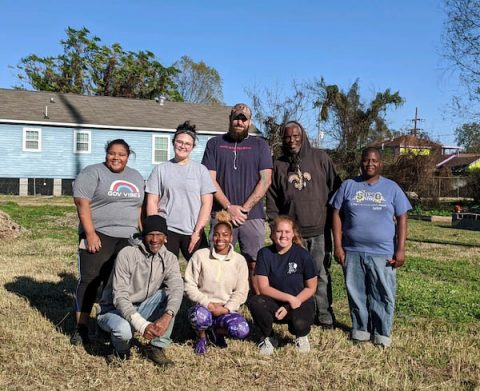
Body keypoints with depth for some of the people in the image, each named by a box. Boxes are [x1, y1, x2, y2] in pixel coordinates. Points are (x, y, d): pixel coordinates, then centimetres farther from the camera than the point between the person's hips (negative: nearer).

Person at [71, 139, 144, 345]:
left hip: (127, 239, 5)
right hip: (99, 236, -5)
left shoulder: (136, 177, 16)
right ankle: (81, 328, 3)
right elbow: (82, 203, -11)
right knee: (90, 280, -4)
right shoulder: (92, 173, -3)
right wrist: (90, 233, -18)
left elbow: (140, 208, 19)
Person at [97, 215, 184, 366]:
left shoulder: (169, 259, -7)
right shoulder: (127, 255, -21)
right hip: (115, 309, -4)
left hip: (141, 308, 4)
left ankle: (156, 348, -11)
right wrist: (142, 325, -38)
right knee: (124, 329, -38)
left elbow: (177, 288, -24)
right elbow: (119, 297, -26)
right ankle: (121, 350, 1)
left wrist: (167, 316, -44)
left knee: (170, 294, -22)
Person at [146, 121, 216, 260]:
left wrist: (197, 232, -5)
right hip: (166, 231, 0)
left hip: (194, 233, 0)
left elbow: (207, 203, 2)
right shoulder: (161, 169, 8)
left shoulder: (201, 170, 7)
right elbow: (152, 202, 6)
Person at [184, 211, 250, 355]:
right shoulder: (200, 256, -4)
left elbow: (241, 292, 0)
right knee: (200, 316, -38)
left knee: (242, 330, -28)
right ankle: (201, 336, 3)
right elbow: (190, 286, -5)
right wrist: (209, 304, -15)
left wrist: (226, 308, -16)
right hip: (203, 306, -1)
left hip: (227, 309, 2)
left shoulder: (239, 260, 0)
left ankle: (218, 330, 10)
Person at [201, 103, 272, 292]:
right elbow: (211, 179, 2)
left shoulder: (260, 145, 11)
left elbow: (265, 179, 2)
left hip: (252, 215, 0)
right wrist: (229, 207, -8)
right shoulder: (215, 144, 11)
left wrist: (245, 208, -7)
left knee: (255, 264, -1)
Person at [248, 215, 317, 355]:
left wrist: (289, 307, -13)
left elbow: (311, 288, -3)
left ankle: (301, 336, 7)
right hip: (274, 303, 1)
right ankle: (268, 338, -1)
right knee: (254, 302, -30)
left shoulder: (303, 255, -10)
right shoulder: (265, 254, -7)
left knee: (299, 324, -34)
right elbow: (263, 288, -9)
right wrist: (289, 298, -21)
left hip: (300, 301, -1)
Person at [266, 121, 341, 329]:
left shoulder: (320, 158, 3)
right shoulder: (278, 165, 7)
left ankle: (324, 315, 16)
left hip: (320, 229, -1)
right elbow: (272, 199, 9)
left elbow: (335, 189, 7)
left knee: (321, 274, 4)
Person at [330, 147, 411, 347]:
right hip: (352, 252, 1)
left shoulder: (392, 188, 5)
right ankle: (360, 328, 25)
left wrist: (400, 250, -5)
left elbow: (402, 219, 3)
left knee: (383, 295, 4)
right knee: (356, 293, 9)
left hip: (383, 253, -1)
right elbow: (337, 215, 5)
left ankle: (382, 332, 18)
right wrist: (338, 246, -2)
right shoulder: (348, 185, 6)